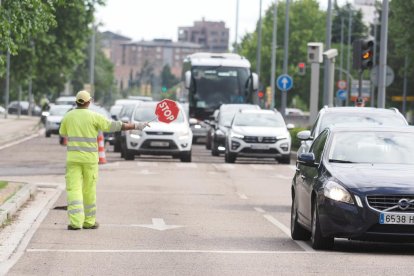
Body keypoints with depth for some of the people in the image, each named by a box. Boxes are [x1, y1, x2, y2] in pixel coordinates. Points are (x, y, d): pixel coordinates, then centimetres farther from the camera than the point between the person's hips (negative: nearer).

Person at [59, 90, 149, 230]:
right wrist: (136, 126, 1)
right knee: (89, 191, 12)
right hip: (90, 158, 0)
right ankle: (89, 221, 22)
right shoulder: (94, 117, -6)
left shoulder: (68, 116, 2)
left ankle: (75, 221, -18)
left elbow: (63, 133, 18)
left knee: (74, 190, -4)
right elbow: (115, 126, -6)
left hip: (73, 157, 0)